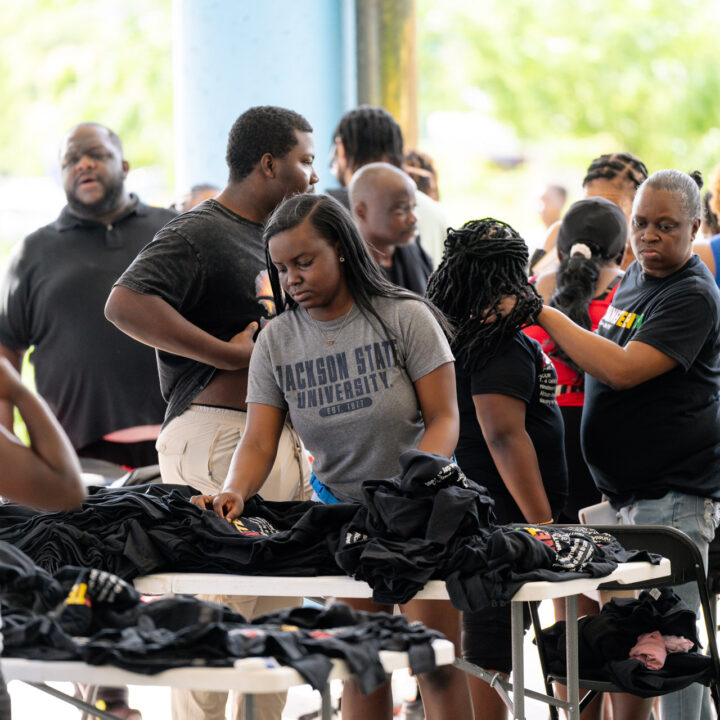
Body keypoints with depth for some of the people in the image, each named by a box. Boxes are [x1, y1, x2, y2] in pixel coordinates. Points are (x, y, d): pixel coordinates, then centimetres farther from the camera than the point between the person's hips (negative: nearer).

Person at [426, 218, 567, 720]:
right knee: (490, 657, -7)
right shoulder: (502, 344, -14)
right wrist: (542, 522, -23)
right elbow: (504, 437, -23)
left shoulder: (462, 336, 13)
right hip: (501, 514, -9)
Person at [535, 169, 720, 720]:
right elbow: (604, 357, 29)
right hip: (627, 488, 9)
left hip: (673, 494, -9)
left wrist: (546, 314, -16)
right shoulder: (635, 277, 14)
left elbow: (623, 370, -23)